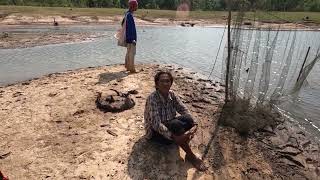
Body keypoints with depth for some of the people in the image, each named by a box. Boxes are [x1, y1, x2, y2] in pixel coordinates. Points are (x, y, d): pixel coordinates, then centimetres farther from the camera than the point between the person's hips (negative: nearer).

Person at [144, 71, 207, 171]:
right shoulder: (152, 98, -25)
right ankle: (191, 156, -17)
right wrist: (174, 137, -41)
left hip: (170, 126, 6)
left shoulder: (172, 95, -5)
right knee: (176, 124, -33)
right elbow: (156, 124, -32)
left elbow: (184, 110, -9)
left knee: (187, 119, -21)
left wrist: (194, 124, -27)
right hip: (155, 132, -5)